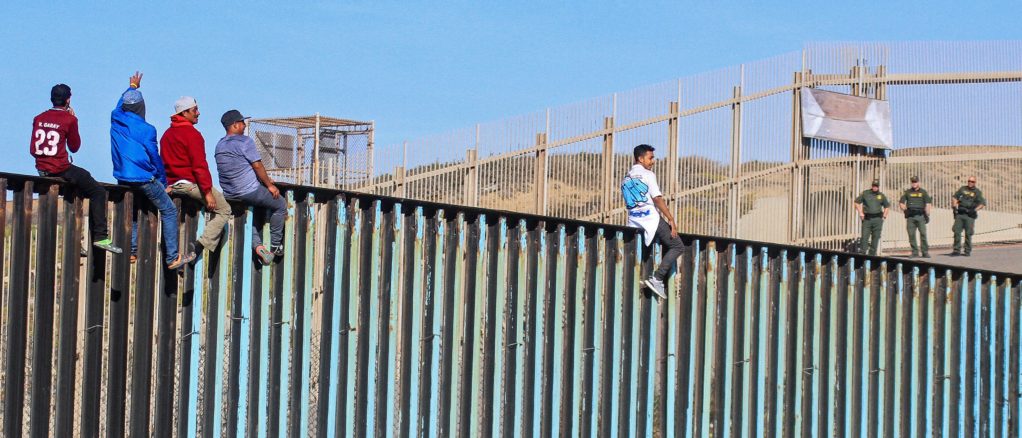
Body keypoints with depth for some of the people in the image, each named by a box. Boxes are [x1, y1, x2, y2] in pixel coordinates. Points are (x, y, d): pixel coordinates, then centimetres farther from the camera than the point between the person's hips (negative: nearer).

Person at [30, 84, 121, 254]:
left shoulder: (39, 119, 6)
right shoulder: (69, 120, -9)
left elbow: (33, 150, 5)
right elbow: (74, 147, 2)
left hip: (42, 169, 7)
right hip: (61, 169, -7)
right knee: (97, 192, 2)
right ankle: (100, 237, -7)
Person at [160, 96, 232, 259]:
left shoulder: (167, 134, 15)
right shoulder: (192, 134, -12)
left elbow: (165, 161, 21)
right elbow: (199, 165, -18)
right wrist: (208, 191, -19)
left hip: (172, 184, 9)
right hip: (190, 183, -9)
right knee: (224, 210, 1)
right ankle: (201, 245, -15)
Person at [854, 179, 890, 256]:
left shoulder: (881, 196, 11)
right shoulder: (865, 194, 4)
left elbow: (887, 206, 23)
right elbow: (857, 202, 9)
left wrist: (884, 215, 10)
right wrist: (860, 212, 0)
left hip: (877, 219, 2)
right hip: (867, 218, -2)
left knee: (876, 237, 2)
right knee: (864, 236, -8)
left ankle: (872, 254, 9)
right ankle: (862, 253, -7)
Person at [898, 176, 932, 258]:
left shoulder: (923, 192, 8)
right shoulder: (907, 192, 14)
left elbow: (928, 203, 2)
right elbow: (901, 202, 19)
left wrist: (927, 212, -9)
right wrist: (904, 209, 4)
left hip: (920, 215, -2)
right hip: (910, 216, 2)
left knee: (923, 233, -8)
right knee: (911, 234, 0)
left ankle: (925, 252, -6)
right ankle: (915, 252, 6)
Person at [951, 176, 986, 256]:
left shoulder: (977, 192, 5)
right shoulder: (963, 189, 14)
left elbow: (982, 204, -2)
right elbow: (954, 197, 17)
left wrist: (975, 210, -14)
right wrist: (954, 206, 2)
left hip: (969, 215, -3)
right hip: (960, 214, 3)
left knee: (968, 234, -1)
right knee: (957, 231, -5)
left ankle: (967, 251, 7)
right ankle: (957, 250, 0)